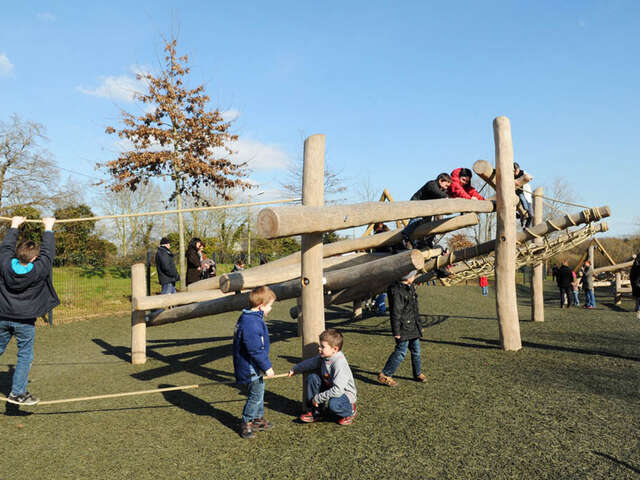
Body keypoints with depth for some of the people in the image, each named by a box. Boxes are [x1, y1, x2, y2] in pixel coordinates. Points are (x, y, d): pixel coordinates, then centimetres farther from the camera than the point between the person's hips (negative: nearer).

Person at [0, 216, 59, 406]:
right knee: (25, 357, 6)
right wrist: (48, 229, 8)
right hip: (24, 321, -4)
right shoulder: (39, 271, -18)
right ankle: (17, 393, 8)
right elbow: (48, 252, -3)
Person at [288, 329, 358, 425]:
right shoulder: (323, 356, -7)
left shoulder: (340, 363, -33)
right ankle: (316, 411, 2)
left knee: (333, 404, -37)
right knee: (312, 377, -8)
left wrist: (318, 398, -28)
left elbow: (337, 390, -36)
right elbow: (311, 362, 14)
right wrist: (294, 369, 25)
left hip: (345, 393, -8)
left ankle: (350, 411, 0)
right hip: (331, 388, 8)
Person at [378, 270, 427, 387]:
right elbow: (395, 313, -19)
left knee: (416, 351, 15)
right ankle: (384, 375, 2)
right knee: (401, 352, -7)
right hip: (403, 328, -9)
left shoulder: (410, 287, 11)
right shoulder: (396, 291, -19)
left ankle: (418, 373, 32)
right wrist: (396, 332, -18)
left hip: (413, 327, 9)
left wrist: (419, 324, 24)